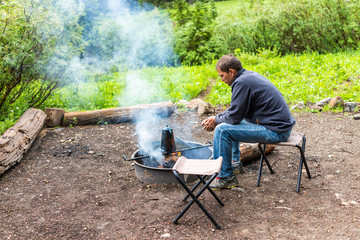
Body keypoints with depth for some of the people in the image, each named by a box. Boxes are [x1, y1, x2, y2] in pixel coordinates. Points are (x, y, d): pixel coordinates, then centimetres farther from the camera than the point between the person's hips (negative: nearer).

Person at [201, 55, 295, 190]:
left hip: (275, 131, -11)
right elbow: (235, 109, 20)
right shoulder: (249, 75, 13)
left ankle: (226, 177, -4)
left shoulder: (242, 82, -19)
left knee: (222, 130, -15)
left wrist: (216, 120, 2)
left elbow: (234, 117, -17)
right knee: (230, 123, 25)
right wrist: (216, 118, 11)